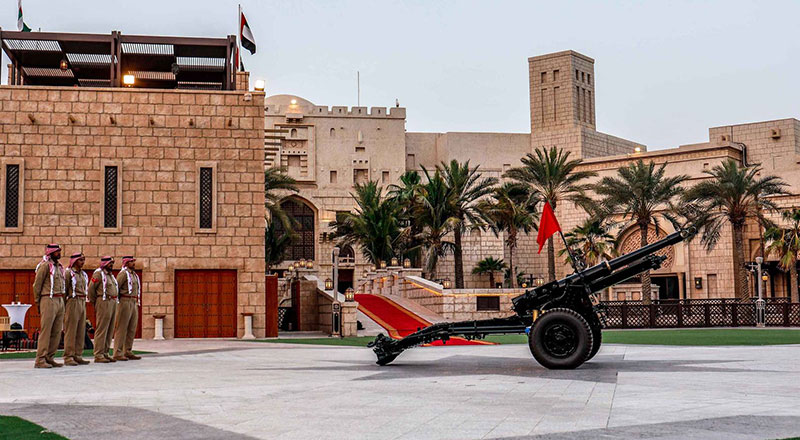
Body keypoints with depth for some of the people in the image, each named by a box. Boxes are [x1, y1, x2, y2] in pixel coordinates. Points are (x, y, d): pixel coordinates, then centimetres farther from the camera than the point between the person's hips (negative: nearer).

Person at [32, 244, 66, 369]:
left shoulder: (59, 267, 17)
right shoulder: (45, 265, -7)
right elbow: (37, 285, -6)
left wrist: (62, 300, 13)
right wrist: (38, 303, -3)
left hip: (60, 301, 8)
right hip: (49, 301, -8)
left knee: (57, 332, 8)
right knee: (45, 330, -8)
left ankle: (49, 357, 14)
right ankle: (40, 360, -6)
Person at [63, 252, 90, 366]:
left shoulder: (83, 274, 17)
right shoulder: (69, 273, -6)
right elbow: (63, 290, -8)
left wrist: (84, 302, 17)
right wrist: (63, 306, -9)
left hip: (83, 304, 8)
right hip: (73, 302, -8)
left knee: (81, 331, 6)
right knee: (70, 331, -6)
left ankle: (78, 356, 10)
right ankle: (68, 357, -5)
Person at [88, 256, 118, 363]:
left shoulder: (110, 275, 20)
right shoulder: (98, 274, -7)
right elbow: (91, 288, -12)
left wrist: (114, 301, 17)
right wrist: (95, 301, -4)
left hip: (113, 303, 9)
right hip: (104, 303, -9)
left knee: (110, 330, 10)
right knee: (101, 330, -8)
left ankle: (105, 353, 15)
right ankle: (98, 355, -7)